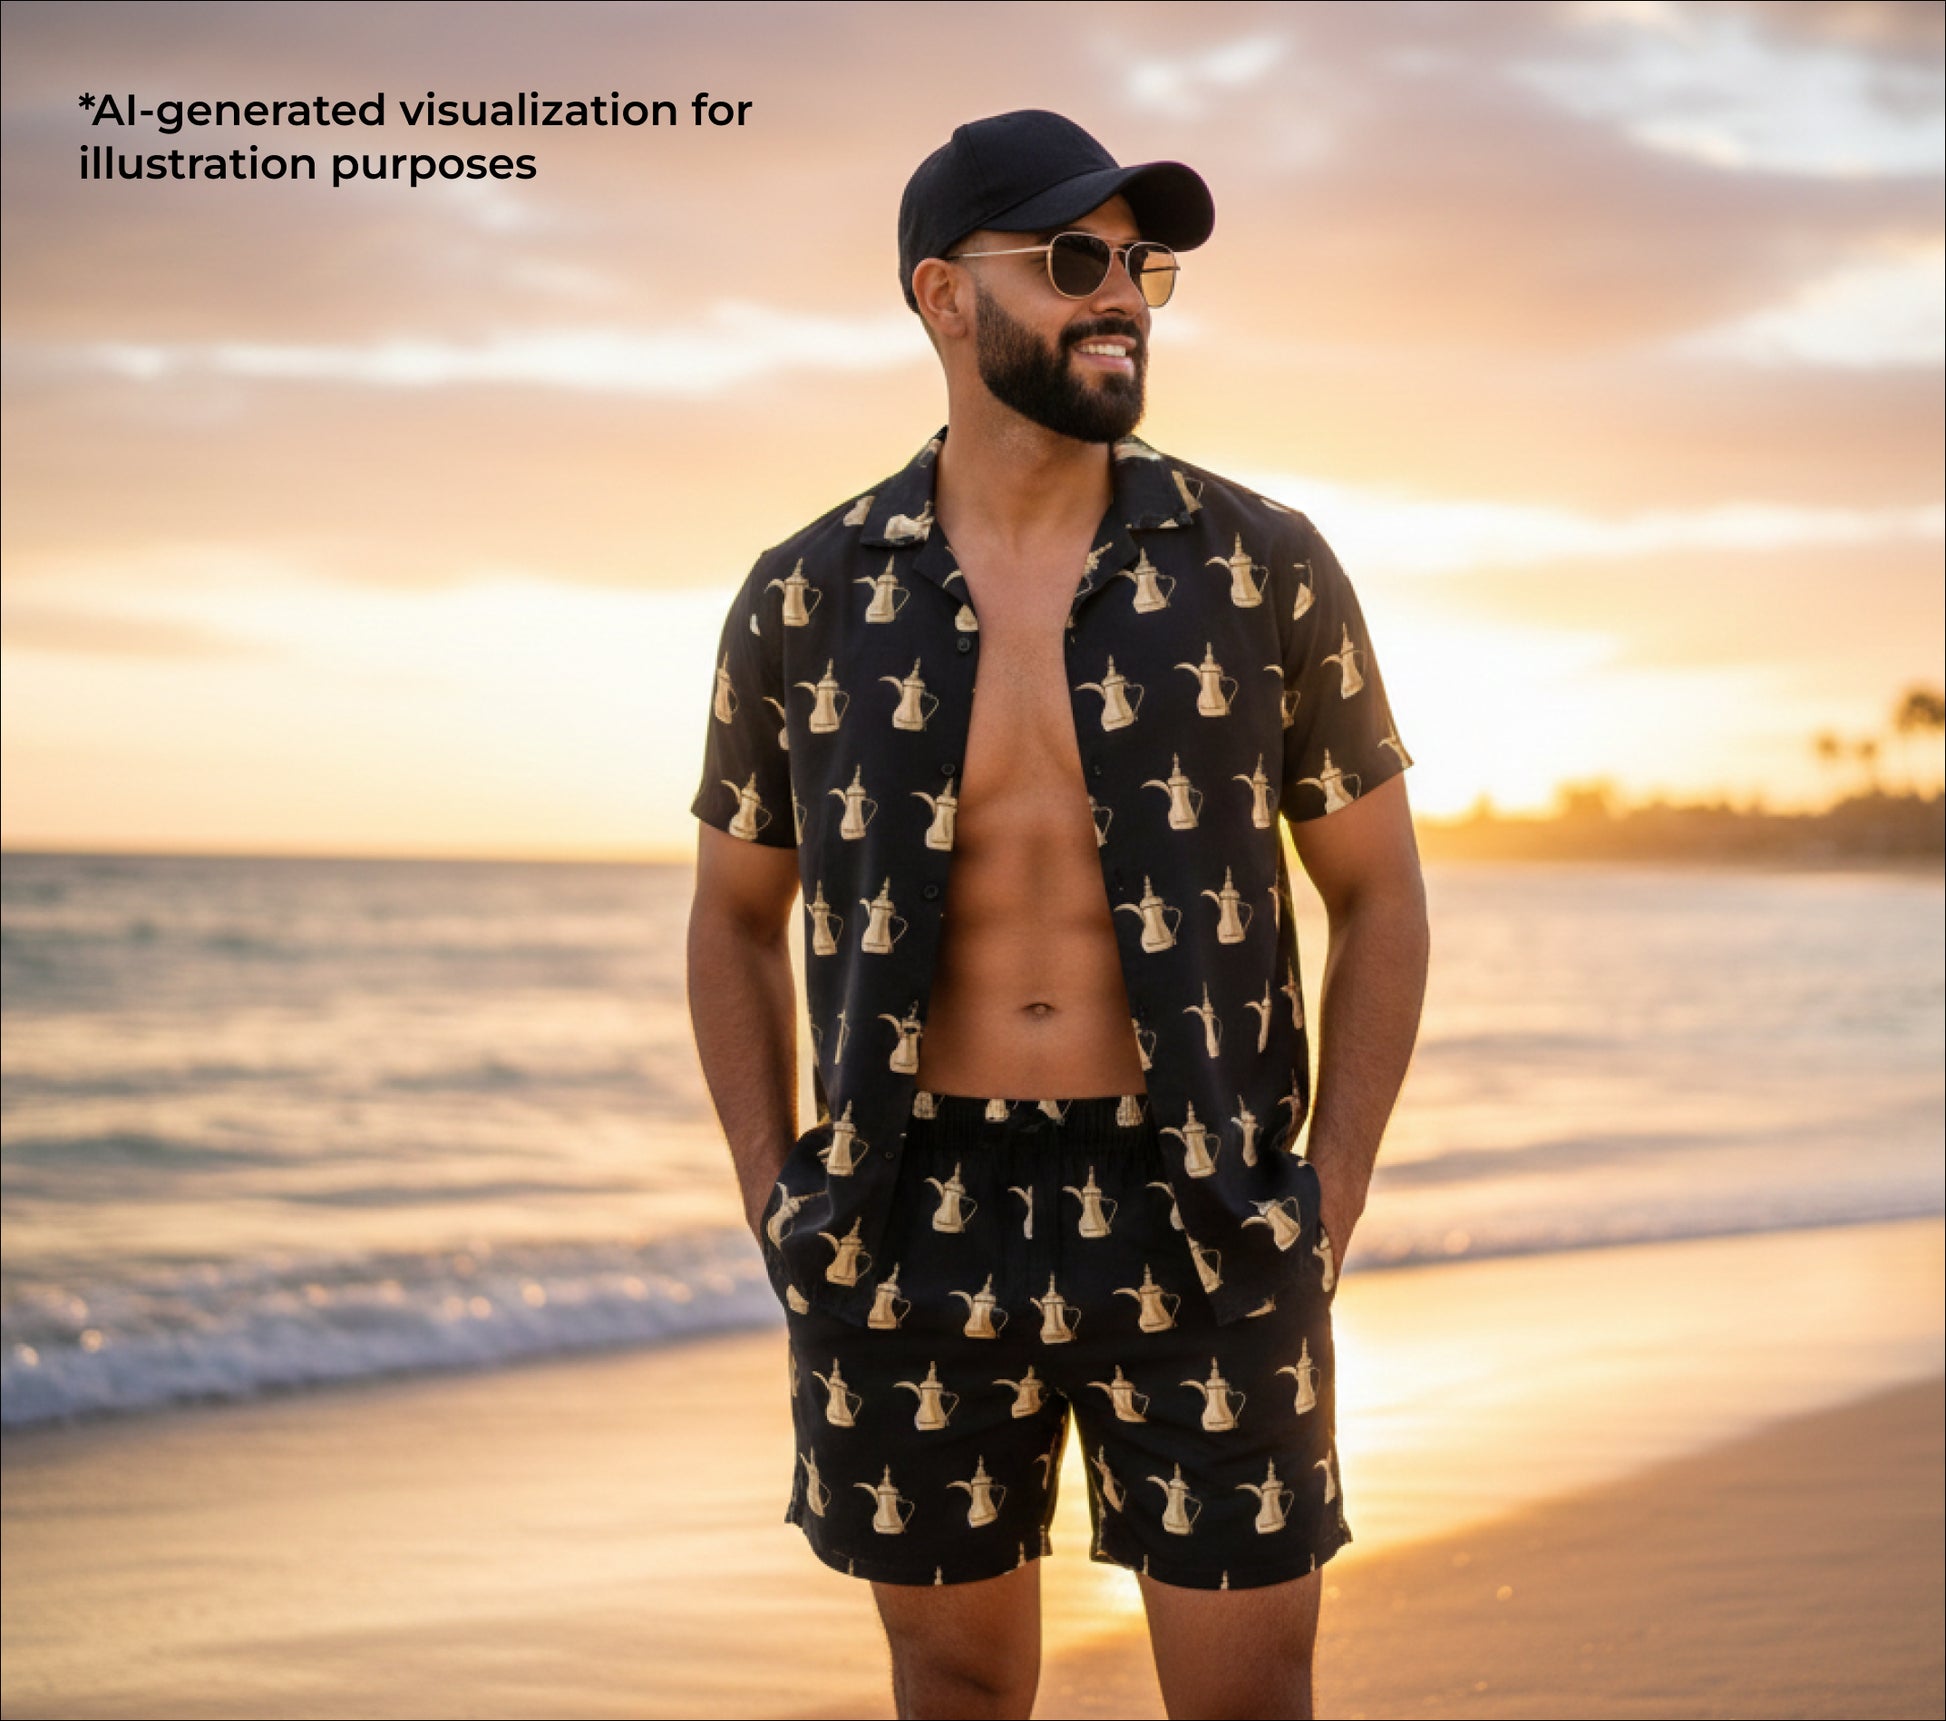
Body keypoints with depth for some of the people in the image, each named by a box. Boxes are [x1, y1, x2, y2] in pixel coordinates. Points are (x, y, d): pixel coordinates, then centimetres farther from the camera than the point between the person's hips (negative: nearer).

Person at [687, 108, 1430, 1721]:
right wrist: (776, 1220, 1)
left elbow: (1381, 894, 3)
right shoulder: (808, 601, -1)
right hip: (915, 1233, 1)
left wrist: (1327, 1222, -4)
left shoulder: (1264, 568, -3)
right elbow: (736, 919, 11)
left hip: (1198, 1224, -1)